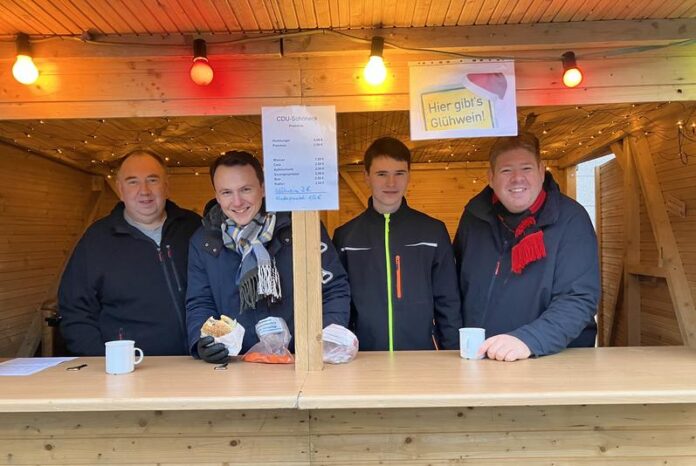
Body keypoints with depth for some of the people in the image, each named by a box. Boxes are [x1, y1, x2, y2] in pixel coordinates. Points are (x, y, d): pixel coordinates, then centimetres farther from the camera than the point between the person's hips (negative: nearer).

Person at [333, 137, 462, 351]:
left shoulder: (434, 231, 2)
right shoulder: (346, 236, 2)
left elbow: (448, 302, 4)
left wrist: (453, 353, -1)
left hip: (423, 353, 0)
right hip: (365, 355, 0)